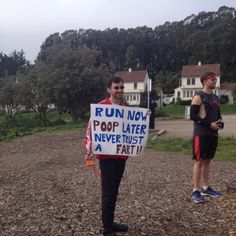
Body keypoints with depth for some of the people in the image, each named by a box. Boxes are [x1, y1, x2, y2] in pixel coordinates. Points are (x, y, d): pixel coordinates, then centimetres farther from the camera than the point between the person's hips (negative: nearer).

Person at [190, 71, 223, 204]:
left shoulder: (216, 98, 16)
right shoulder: (199, 97, -9)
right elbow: (193, 115, -15)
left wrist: (220, 122, 1)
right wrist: (209, 124, -19)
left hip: (213, 134, 8)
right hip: (201, 134, -8)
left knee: (207, 161, 13)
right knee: (199, 161, -6)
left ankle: (206, 188, 22)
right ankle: (196, 191, -1)